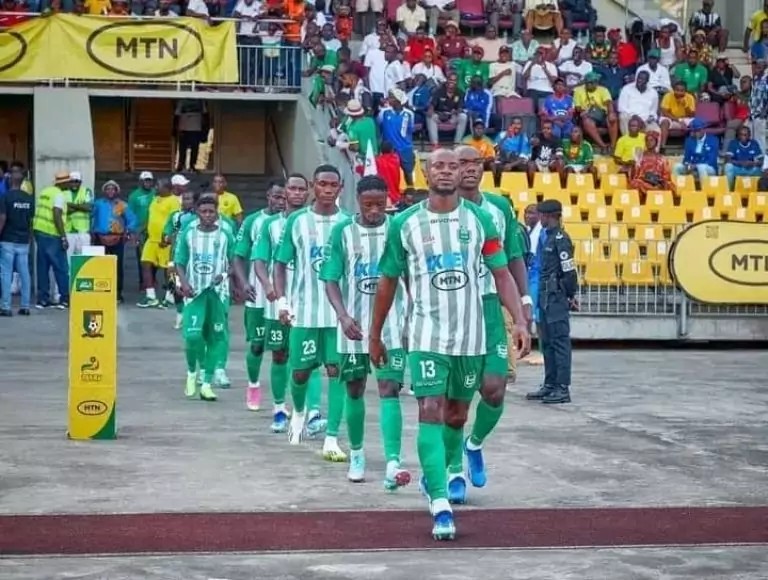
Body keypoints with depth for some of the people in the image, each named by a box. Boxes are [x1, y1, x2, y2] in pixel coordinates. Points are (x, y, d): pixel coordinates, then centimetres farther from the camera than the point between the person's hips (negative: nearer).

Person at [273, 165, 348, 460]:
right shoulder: (297, 221, 1)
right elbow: (281, 263, 5)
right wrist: (281, 299, -7)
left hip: (339, 310, 0)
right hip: (304, 310, 0)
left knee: (336, 370, -5)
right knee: (300, 370, 8)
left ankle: (332, 439, -3)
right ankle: (299, 412, 41)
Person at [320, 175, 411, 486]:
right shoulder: (343, 231, -2)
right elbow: (331, 280, -2)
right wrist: (343, 315, -17)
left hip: (391, 324, -1)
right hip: (354, 325, 1)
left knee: (389, 389, -12)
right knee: (355, 389, 13)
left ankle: (392, 463, -20)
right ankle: (356, 453, 32)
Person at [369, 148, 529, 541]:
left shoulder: (480, 220, 1)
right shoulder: (405, 224, -1)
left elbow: (501, 274, 4)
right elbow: (387, 282, 7)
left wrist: (520, 321, -9)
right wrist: (375, 336, 10)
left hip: (470, 334, 2)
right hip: (427, 335, -2)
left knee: (456, 411, 14)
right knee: (430, 412, -12)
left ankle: (435, 477, 38)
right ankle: (441, 507, -17)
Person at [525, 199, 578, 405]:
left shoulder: (560, 238, -13)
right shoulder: (546, 237, 15)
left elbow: (569, 270, -15)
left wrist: (570, 295, -7)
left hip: (556, 297, -10)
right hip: (545, 297, 10)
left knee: (560, 341, -7)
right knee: (547, 342, 14)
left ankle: (563, 388, -5)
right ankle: (550, 385, 21)